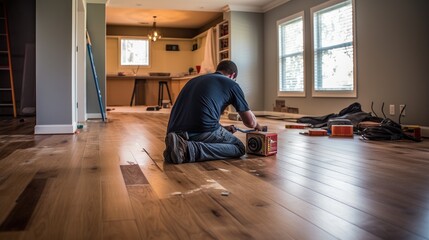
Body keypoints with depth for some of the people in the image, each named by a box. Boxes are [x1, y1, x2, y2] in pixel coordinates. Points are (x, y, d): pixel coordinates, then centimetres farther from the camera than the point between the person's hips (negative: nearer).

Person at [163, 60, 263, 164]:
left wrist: (223, 128, 47)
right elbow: (250, 122, 18)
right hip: (202, 130, -8)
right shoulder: (232, 84, 14)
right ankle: (190, 149, -12)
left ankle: (179, 142, 4)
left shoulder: (195, 80, 31)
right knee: (239, 148, 11)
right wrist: (257, 126, 43)